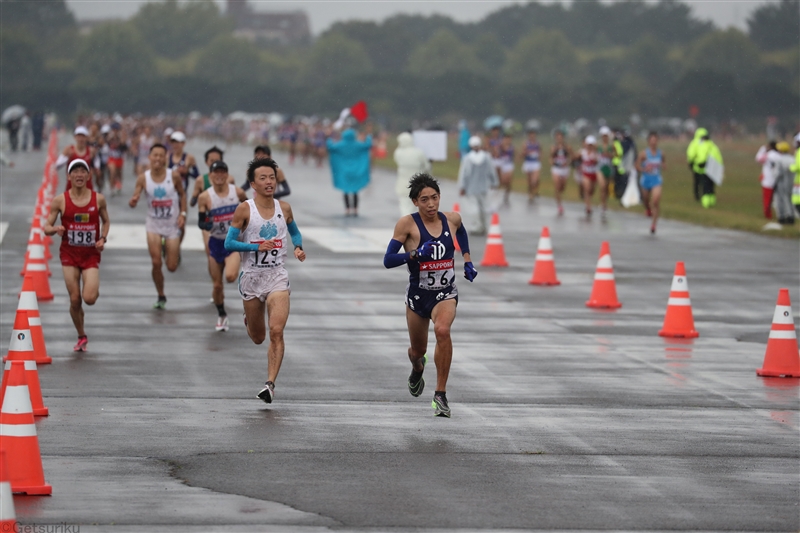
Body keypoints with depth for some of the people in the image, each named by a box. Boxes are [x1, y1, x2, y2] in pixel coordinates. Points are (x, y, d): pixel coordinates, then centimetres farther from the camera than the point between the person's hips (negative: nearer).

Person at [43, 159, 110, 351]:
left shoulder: (98, 199, -3)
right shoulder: (60, 201, -5)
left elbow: (106, 222, 14)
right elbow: (46, 227, -1)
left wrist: (103, 239, -4)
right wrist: (55, 229, -23)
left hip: (91, 255, 0)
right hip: (69, 254, 0)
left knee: (89, 298, -16)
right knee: (75, 300, 0)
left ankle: (95, 289, 23)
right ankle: (81, 337, 21)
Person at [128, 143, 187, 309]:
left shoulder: (174, 176, -11)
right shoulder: (143, 178, -10)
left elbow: (182, 194, 5)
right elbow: (134, 199, -13)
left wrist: (183, 214, -6)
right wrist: (133, 202, -36)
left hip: (173, 224, 0)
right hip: (154, 224, 0)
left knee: (172, 267, 2)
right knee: (156, 263, -10)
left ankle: (173, 249, 40)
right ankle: (161, 297, 11)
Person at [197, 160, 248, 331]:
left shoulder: (237, 192, -7)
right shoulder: (205, 197, -10)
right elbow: (201, 221, -9)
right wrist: (206, 225, -30)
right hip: (215, 242, 1)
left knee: (230, 276, -28)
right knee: (217, 285, 7)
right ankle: (221, 316, 29)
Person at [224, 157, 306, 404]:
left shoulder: (284, 208, 3)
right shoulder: (244, 210, -7)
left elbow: (295, 232, 22)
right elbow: (229, 244, -8)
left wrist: (298, 248, 1)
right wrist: (258, 247, -19)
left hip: (277, 276, 1)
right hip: (251, 277, -1)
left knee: (276, 332, -17)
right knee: (258, 337, 13)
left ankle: (270, 384, -16)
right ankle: (249, 318, 49)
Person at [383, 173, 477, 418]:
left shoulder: (452, 220, -4)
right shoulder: (407, 224, -14)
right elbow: (388, 260, -16)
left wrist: (467, 261, 14)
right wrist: (415, 254, -30)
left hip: (446, 293, 0)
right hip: (418, 294, 0)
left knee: (442, 330, -31)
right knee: (418, 349, 16)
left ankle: (441, 395, -21)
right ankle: (417, 369, 57)